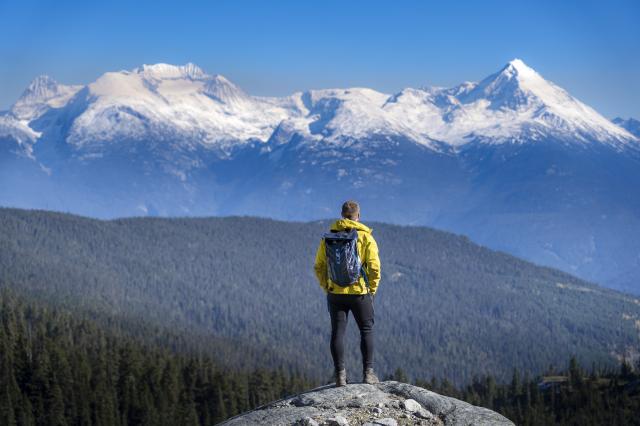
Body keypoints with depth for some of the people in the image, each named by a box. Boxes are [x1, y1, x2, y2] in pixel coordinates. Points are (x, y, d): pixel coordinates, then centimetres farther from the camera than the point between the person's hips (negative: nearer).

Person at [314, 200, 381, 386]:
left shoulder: (328, 237, 3)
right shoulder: (366, 237, -4)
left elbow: (319, 267, 4)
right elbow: (374, 268, -8)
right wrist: (372, 291, 4)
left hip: (335, 294, 2)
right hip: (359, 292, -2)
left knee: (337, 333, 5)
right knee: (366, 331, 10)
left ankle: (340, 375, 3)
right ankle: (368, 373, 6)